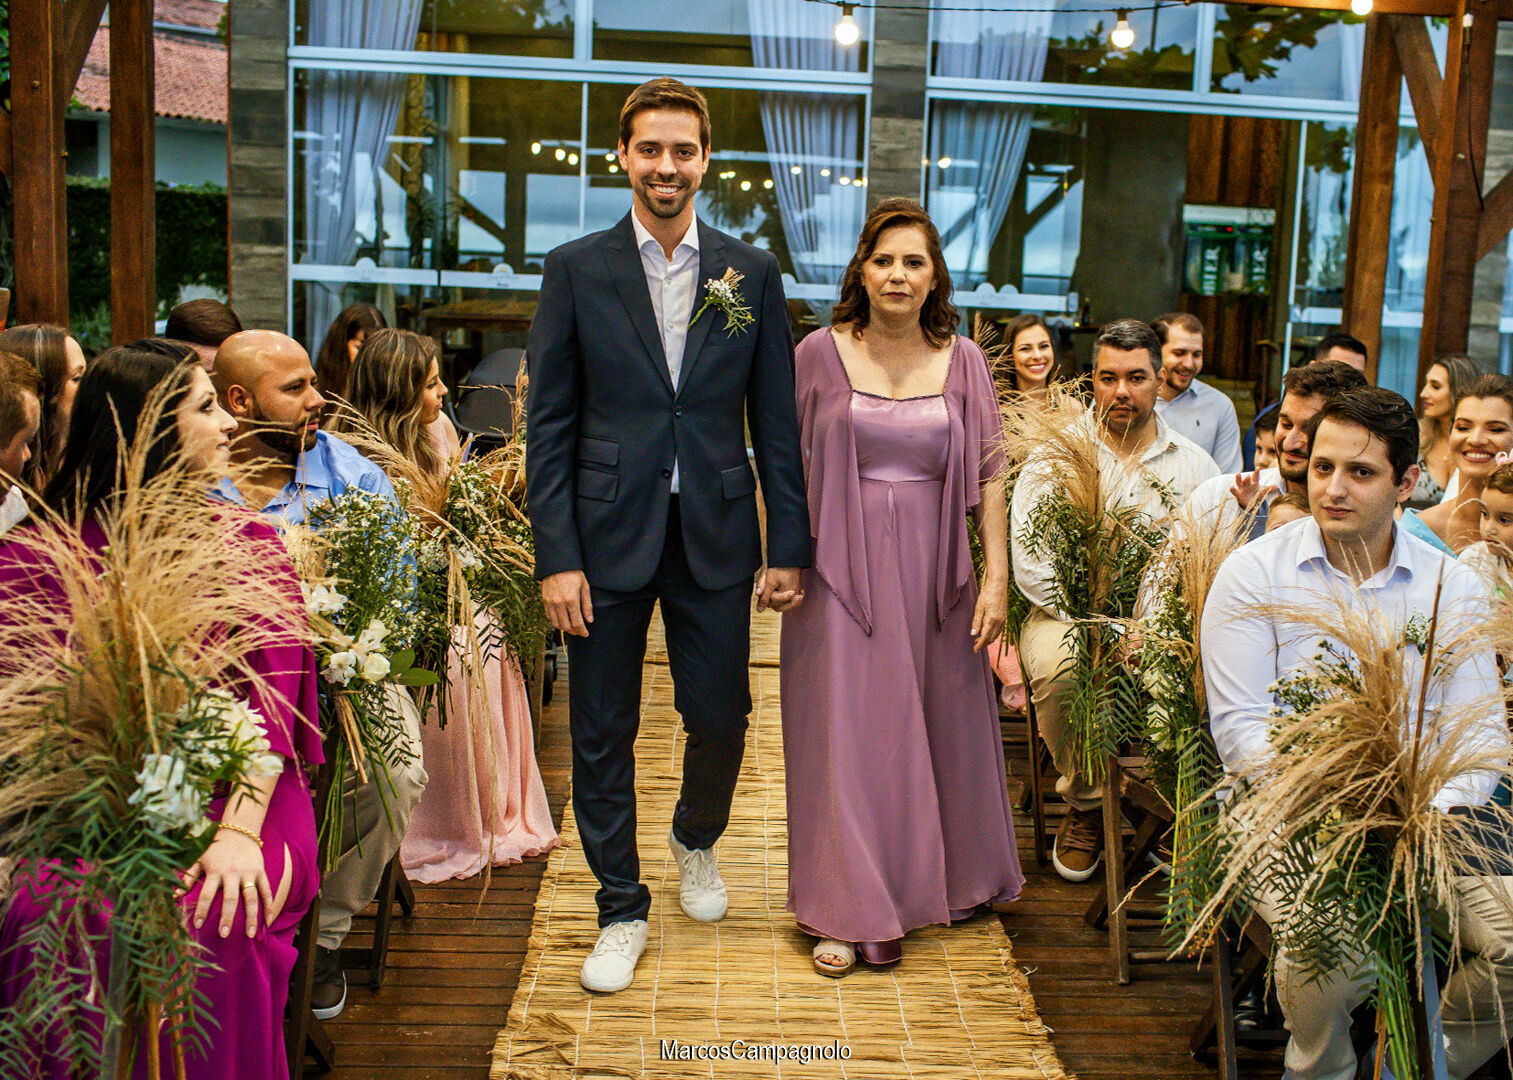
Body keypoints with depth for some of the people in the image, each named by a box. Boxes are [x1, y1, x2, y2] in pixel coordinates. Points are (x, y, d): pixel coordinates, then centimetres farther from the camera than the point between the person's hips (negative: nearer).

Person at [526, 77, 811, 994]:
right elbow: (549, 425, -2)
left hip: (715, 538, 1)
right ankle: (622, 910, 25)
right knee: (602, 735, 7)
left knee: (721, 719, 9)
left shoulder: (753, 273, 4)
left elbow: (777, 421, 5)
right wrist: (556, 556, -8)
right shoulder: (576, 270, 1)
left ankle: (697, 839, 42)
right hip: (610, 539, -1)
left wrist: (791, 546, 1)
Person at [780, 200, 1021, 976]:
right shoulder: (821, 353, -1)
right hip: (841, 566, -2)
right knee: (846, 730, 0)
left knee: (942, 723, 13)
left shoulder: (962, 361, 3)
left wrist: (997, 577, -5)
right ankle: (848, 912, 11)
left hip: (934, 567, 2)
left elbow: (989, 475, 1)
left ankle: (947, 878, 36)